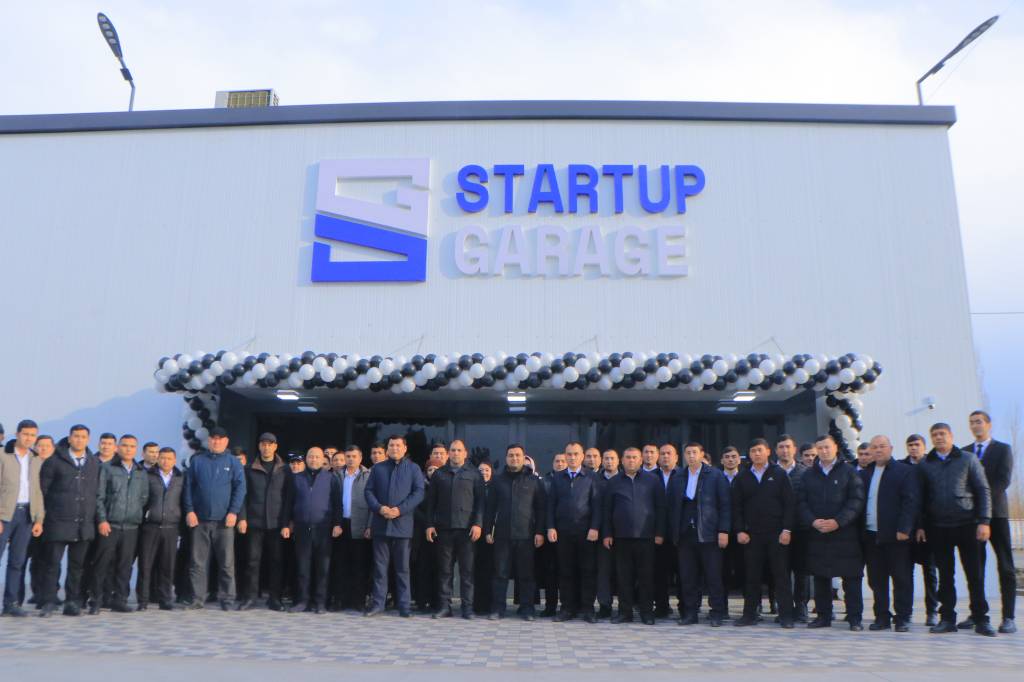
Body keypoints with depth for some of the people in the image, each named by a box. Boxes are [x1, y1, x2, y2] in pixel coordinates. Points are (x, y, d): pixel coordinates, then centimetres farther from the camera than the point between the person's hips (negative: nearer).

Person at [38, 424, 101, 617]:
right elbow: (43, 490, 4)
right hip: (58, 523, -3)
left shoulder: (95, 464, 11)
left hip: (84, 525, 3)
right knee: (53, 563, -2)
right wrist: (51, 512, 1)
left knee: (77, 565, 7)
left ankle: (72, 602, 14)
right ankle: (49, 603, 6)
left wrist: (94, 517, 8)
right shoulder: (54, 462, 3)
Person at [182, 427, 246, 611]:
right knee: (197, 562, 4)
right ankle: (197, 599, 13)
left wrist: (233, 512, -9)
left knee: (227, 563, 2)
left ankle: (228, 599, 8)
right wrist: (189, 510, -3)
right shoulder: (197, 461, 8)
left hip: (224, 520, -1)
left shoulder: (233, 462, 5)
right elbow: (188, 487, 6)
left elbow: (240, 488, 0)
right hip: (200, 519, 1)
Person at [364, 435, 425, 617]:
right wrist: (379, 508, -11)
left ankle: (404, 605, 8)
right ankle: (378, 604, 12)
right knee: (380, 566, 6)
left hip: (402, 523, -2)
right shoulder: (377, 468, 12)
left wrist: (400, 510, -14)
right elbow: (369, 491, 6)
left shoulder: (413, 469, 5)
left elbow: (418, 492, -4)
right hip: (380, 523, 2)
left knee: (402, 567, 3)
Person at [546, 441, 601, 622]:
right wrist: (551, 527, -1)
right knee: (565, 571, 5)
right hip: (563, 531, 2)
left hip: (586, 531, -2)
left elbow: (596, 505, 0)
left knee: (588, 571, 0)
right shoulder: (557, 478, 11)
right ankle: (568, 608, 12)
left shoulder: (591, 478, 5)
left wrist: (595, 528, -9)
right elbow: (551, 504, 9)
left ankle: (587, 609, 8)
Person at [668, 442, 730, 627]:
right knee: (687, 577, 5)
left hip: (708, 534, -3)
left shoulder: (716, 476, 2)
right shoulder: (677, 479, 12)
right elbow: (671, 507, 12)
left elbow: (725, 505, -1)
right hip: (684, 534, 3)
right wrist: (673, 533, 6)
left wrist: (723, 531, -8)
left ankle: (717, 613, 10)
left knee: (714, 576, 0)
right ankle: (689, 613, 14)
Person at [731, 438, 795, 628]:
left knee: (781, 575, 1)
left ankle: (786, 615, 7)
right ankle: (749, 614, 11)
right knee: (751, 576, 4)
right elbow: (736, 507, 8)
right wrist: (739, 530, -2)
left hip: (777, 534, -1)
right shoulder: (741, 478, 9)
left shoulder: (779, 474, 4)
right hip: (751, 534, 2)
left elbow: (789, 503, 0)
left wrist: (787, 529, -7)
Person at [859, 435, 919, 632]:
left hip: (897, 534, -4)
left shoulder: (905, 471, -1)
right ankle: (882, 617, 16)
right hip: (871, 534, 5)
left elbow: (911, 502, -8)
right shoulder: (864, 474, 14)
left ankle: (903, 618, 10)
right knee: (876, 579, 8)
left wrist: (904, 529, -16)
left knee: (902, 578, 2)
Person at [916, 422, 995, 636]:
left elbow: (983, 491, 0)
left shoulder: (968, 459, 3)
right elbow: (920, 498, 9)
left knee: (975, 574, 1)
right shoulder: (924, 465, 8)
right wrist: (920, 525, 4)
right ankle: (947, 618, 12)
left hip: (966, 525, -1)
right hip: (937, 528, 2)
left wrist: (984, 521, -8)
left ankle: (981, 619, 10)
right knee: (945, 575, 5)